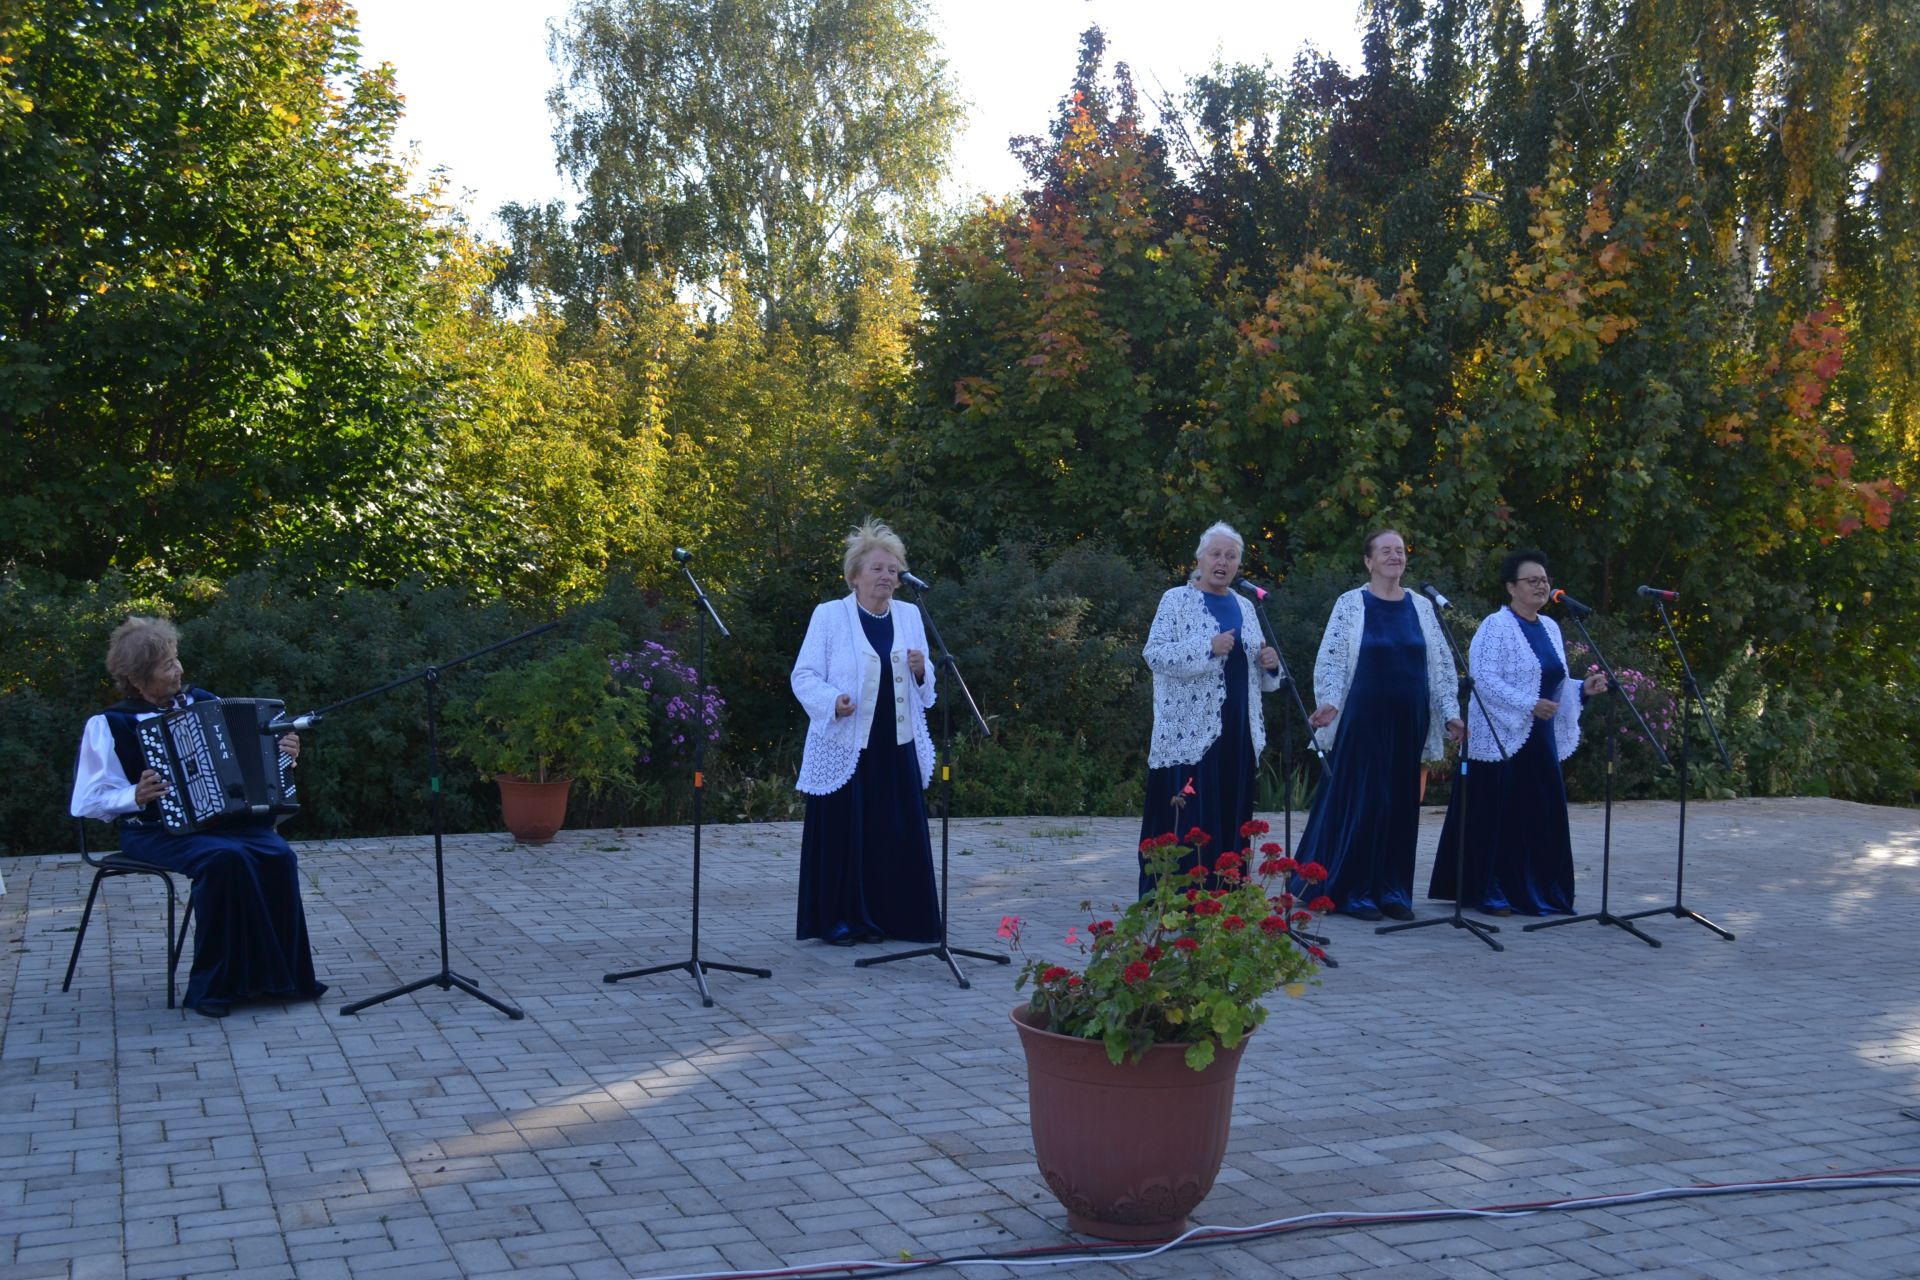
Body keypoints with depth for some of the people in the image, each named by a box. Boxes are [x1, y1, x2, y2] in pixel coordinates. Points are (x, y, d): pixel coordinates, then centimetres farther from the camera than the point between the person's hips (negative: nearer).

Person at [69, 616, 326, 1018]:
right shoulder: (109, 725, -2)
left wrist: (280, 754, -1)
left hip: (223, 819, 4)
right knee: (226, 859, -34)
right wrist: (137, 796, -24)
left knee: (278, 856, -26)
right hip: (156, 830, -4)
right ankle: (215, 986, -23)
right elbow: (86, 803, -7)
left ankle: (280, 976, -15)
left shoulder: (202, 703, 11)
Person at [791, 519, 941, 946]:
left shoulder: (909, 615, 10)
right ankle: (835, 920, 9)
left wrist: (920, 671, -6)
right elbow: (803, 675, -6)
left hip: (897, 748, 5)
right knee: (842, 834, -2)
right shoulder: (829, 615, -4)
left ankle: (875, 918, 16)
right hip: (846, 746, -5)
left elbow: (924, 685, 17)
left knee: (896, 835, 5)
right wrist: (833, 701, -23)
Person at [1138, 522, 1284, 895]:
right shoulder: (1177, 600, 0)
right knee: (1186, 822, -7)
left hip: (1237, 734, 6)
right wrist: (1209, 648, -21)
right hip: (1189, 734, -6)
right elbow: (1153, 653, -12)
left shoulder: (1244, 607, 17)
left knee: (1230, 821, 7)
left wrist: (1270, 664, -1)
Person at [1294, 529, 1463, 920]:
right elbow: (1330, 661, -6)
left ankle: (1393, 890, 13)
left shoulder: (1421, 607, 10)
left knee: (1401, 803, 6)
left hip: (1408, 723, 4)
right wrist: (1329, 702, -21)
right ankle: (1355, 891, 5)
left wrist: (1450, 713, 2)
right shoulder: (1350, 604, -1)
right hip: (1362, 721, -4)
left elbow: (1441, 665, 11)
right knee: (1360, 800, -3)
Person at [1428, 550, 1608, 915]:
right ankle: (1488, 894, 5)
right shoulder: (1496, 626, -8)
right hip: (1502, 738, -7)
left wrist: (1584, 688, 2)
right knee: (1498, 814, -3)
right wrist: (1529, 705, -23)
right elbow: (1484, 679, -18)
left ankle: (1537, 892, 14)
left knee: (1542, 815, 6)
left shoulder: (1549, 628, 15)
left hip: (1542, 738, 7)